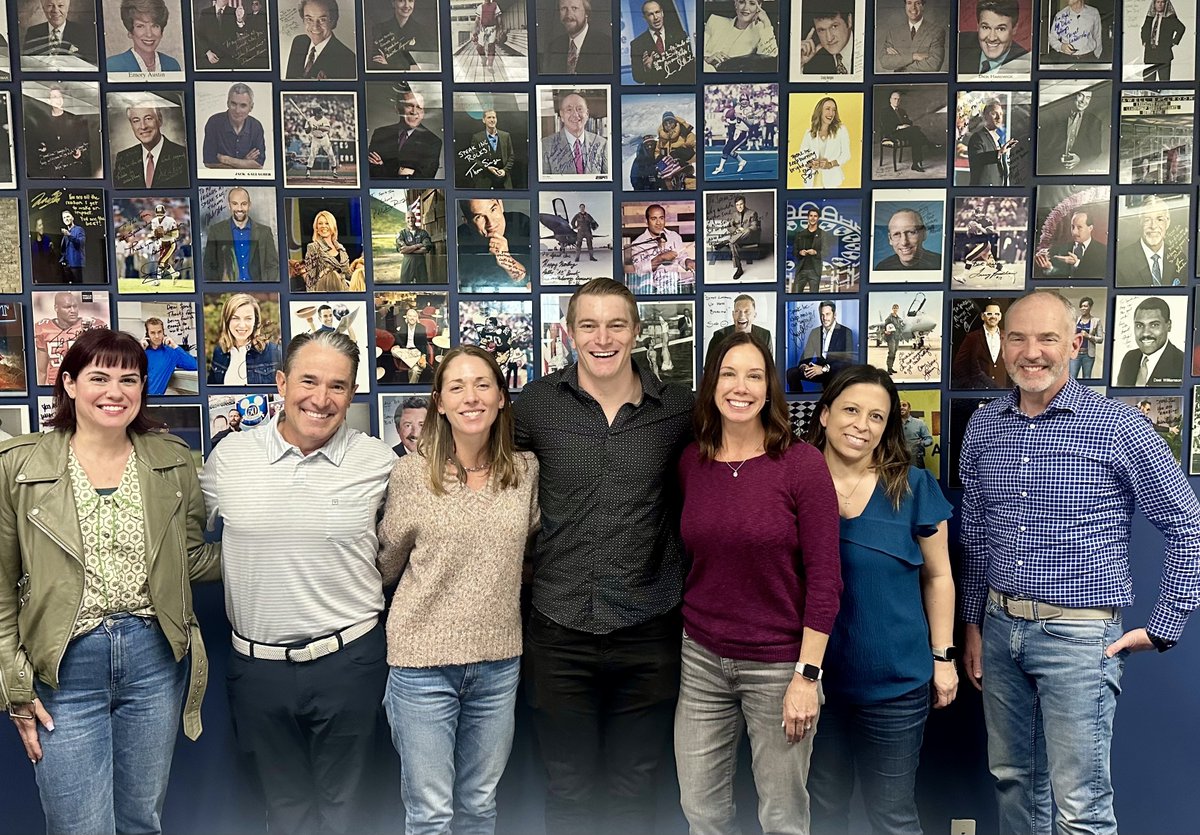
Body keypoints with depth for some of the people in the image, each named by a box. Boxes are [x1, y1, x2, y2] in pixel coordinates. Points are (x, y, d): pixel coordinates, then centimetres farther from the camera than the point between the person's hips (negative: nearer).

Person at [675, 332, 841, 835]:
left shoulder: (801, 463, -12)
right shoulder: (690, 462, 1)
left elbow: (824, 578, -11)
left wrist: (807, 675, -13)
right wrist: (674, 644, 8)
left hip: (778, 663, -3)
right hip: (701, 660, 4)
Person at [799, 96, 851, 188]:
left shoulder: (841, 130, 4)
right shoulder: (809, 132, 9)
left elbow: (846, 154, 3)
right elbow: (802, 155, 9)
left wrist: (831, 164, -14)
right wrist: (810, 164, -14)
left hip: (831, 179, -1)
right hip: (811, 179, 1)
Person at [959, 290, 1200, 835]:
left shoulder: (1118, 427, -10)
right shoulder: (983, 426, 5)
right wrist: (972, 624, 14)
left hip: (1078, 633, -5)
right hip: (999, 626, 5)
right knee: (1011, 779, 17)